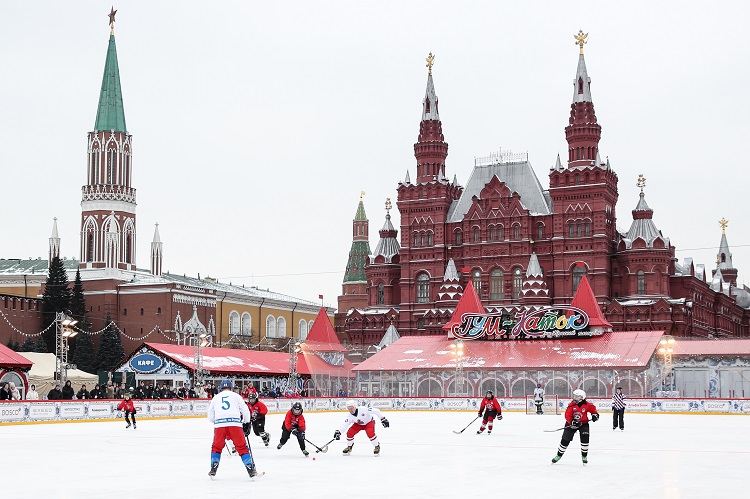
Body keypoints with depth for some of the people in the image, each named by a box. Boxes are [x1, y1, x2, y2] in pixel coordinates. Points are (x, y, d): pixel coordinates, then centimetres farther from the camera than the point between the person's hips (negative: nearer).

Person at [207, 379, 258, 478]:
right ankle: (251, 469, -1)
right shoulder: (236, 396, 17)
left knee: (216, 447, 19)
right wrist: (246, 423, 29)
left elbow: (210, 417, 23)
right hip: (235, 424, -1)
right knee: (242, 447, 5)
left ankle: (213, 470, 12)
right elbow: (245, 410, 13)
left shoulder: (216, 397, 22)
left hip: (219, 425, 1)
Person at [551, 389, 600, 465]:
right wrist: (572, 422, -35)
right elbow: (567, 416, -20)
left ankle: (584, 456, -1)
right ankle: (559, 455, 21)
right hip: (571, 424, 0)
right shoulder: (571, 405, -15)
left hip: (583, 423, 0)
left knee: (585, 438, -18)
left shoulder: (587, 404, -12)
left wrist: (595, 414, -12)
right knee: (565, 439, 3)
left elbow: (593, 408, 6)